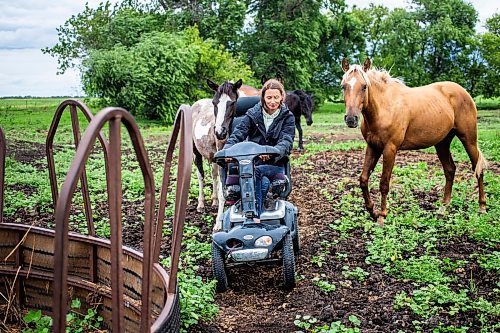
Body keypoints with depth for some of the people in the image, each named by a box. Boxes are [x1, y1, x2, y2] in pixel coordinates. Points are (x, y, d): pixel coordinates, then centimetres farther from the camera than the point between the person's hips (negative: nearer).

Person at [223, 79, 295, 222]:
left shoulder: (287, 117, 2)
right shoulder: (253, 114, 6)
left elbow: (286, 141, -15)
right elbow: (238, 133, -7)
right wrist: (227, 149, -30)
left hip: (275, 164, -1)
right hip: (252, 162, 1)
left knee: (256, 172, -33)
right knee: (264, 182, -32)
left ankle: (254, 217, -32)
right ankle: (257, 218, -31)